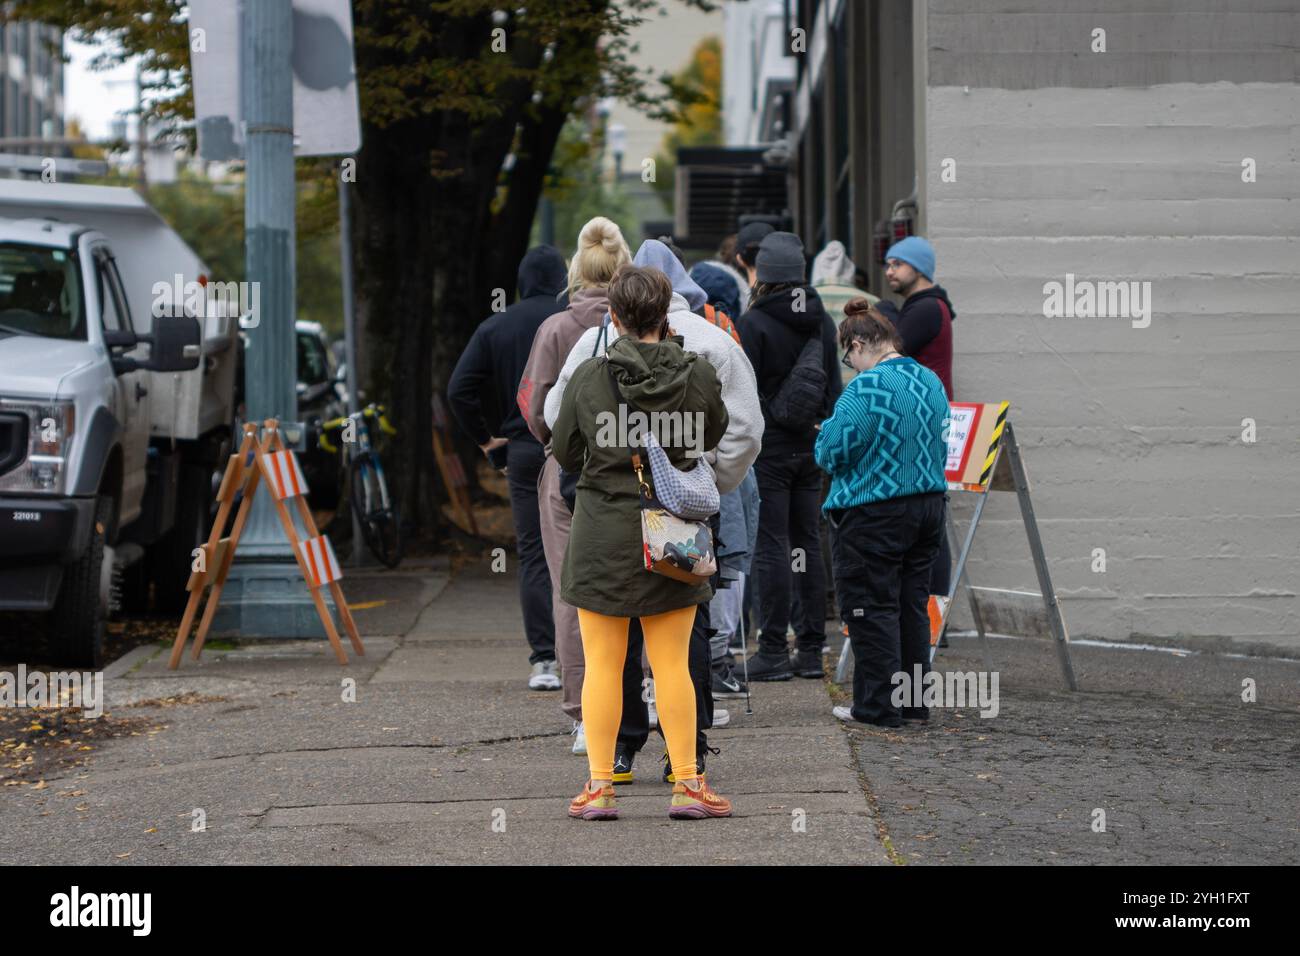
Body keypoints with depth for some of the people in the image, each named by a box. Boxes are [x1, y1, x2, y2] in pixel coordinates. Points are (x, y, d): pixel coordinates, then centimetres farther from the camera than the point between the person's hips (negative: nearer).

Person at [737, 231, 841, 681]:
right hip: (809, 449, 6)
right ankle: (811, 649, 12)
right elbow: (833, 387, 12)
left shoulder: (754, 323, -12)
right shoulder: (822, 321, 7)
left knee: (770, 547, -4)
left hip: (767, 448, -6)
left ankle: (773, 651, -3)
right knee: (808, 544, 10)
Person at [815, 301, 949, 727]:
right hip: (928, 506, 8)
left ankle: (879, 705, 2)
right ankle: (915, 700, 19)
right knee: (913, 604, 14)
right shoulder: (931, 382, 8)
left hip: (872, 516, -8)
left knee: (871, 609, 0)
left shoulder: (865, 389, -19)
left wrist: (826, 430, 3)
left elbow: (833, 452, -17)